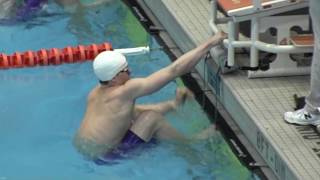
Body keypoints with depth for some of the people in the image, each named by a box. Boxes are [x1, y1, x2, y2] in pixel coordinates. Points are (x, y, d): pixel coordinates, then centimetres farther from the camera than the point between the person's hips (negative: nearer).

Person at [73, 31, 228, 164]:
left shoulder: (95, 94, 5)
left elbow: (133, 110, 16)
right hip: (104, 157, -9)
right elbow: (173, 71, -16)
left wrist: (172, 105, 11)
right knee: (152, 119, -7)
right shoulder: (126, 91, -19)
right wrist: (210, 43, -11)